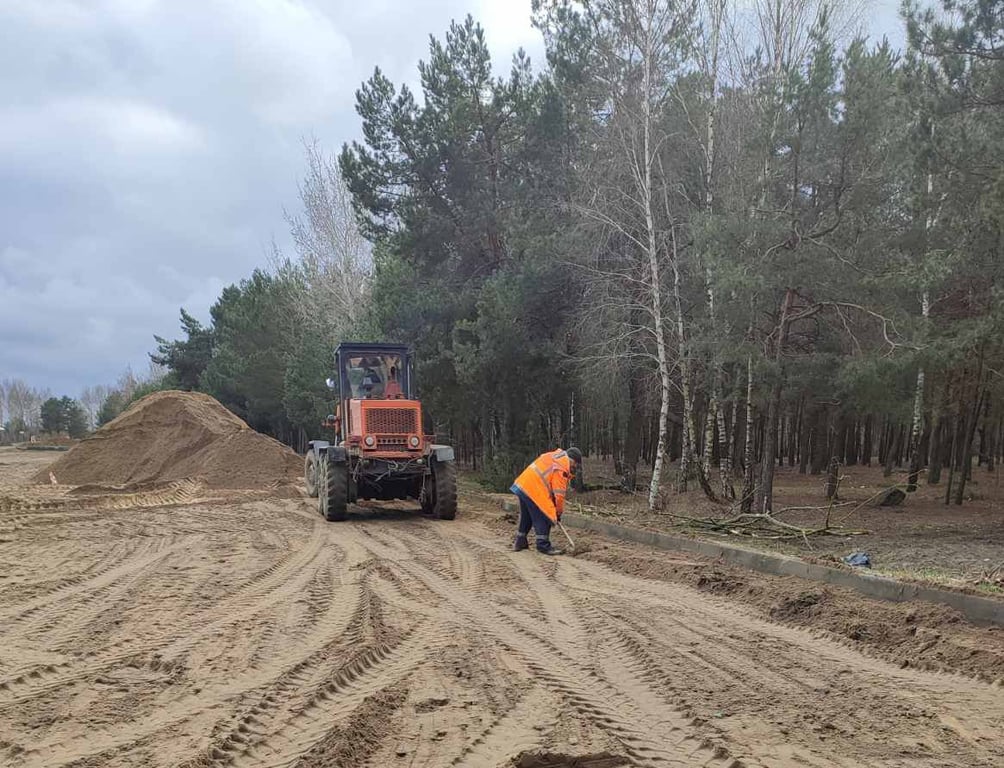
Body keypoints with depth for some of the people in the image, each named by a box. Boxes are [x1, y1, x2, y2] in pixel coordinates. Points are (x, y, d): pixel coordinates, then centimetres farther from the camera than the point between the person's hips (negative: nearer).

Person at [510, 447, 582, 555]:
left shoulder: (553, 455, 16)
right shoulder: (562, 468, -11)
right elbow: (559, 493, -11)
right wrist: (559, 512, 2)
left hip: (522, 485, 10)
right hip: (533, 490, -10)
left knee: (526, 517, 21)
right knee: (543, 518, -2)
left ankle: (520, 542, 30)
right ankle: (543, 545, 1)